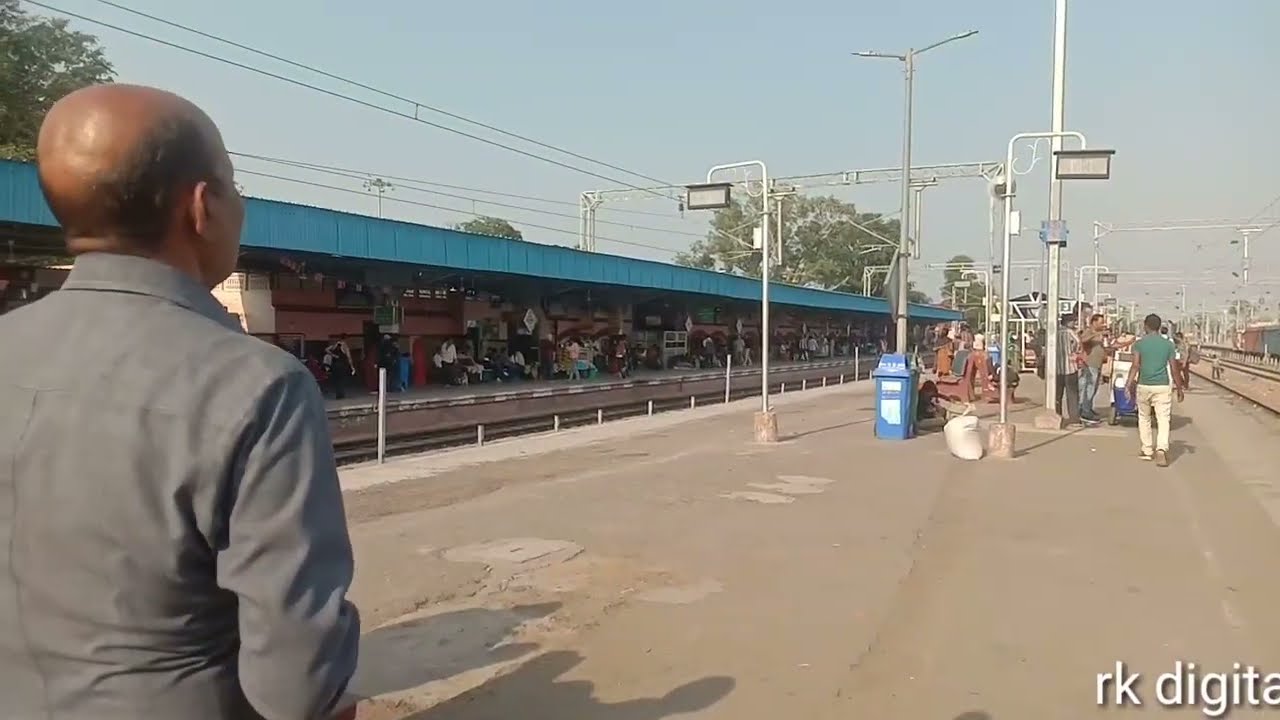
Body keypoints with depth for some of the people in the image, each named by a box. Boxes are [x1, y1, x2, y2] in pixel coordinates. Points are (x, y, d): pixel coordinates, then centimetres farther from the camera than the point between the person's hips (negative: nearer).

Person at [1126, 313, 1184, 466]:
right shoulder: (1168, 344, 3)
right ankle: (1161, 449, -23)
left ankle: (1147, 451, 21)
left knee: (1144, 418, 16)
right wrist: (1179, 388, 13)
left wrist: (1130, 384, -11)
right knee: (1163, 419, -3)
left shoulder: (1139, 343, -1)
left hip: (1144, 386, 0)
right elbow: (1174, 369, 4)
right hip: (1163, 386, 0)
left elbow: (1136, 365, -11)